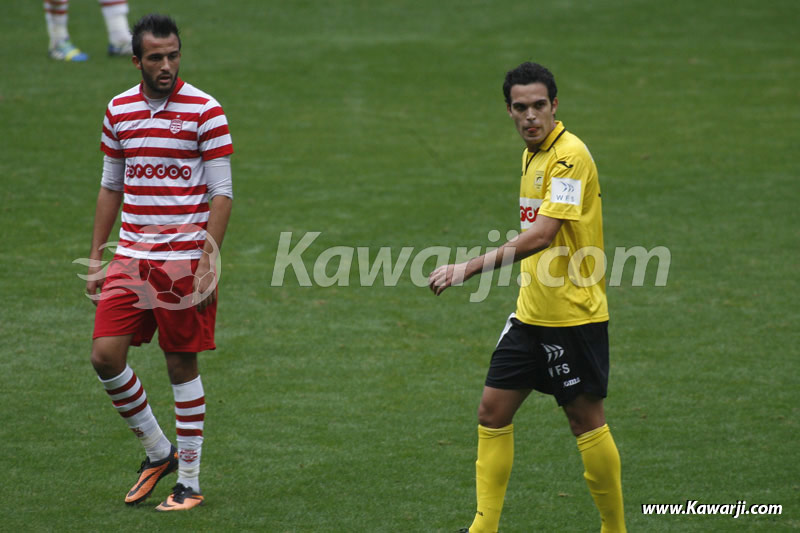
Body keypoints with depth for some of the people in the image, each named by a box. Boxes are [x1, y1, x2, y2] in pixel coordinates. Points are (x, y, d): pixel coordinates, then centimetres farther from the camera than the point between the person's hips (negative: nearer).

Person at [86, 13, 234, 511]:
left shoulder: (206, 111, -7)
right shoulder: (119, 110, 8)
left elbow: (222, 193, -8)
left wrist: (208, 260, -15)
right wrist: (97, 255, 13)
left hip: (185, 259, -5)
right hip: (131, 258, 5)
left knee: (182, 365, 0)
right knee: (106, 353, -5)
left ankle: (189, 481, 10)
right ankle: (158, 452, 15)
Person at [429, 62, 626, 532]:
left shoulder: (570, 155, -19)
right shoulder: (532, 154, 10)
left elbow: (542, 233, -30)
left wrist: (472, 267, -35)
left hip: (574, 315, -9)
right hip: (531, 313, 9)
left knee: (586, 419, 1)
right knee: (494, 410, 5)